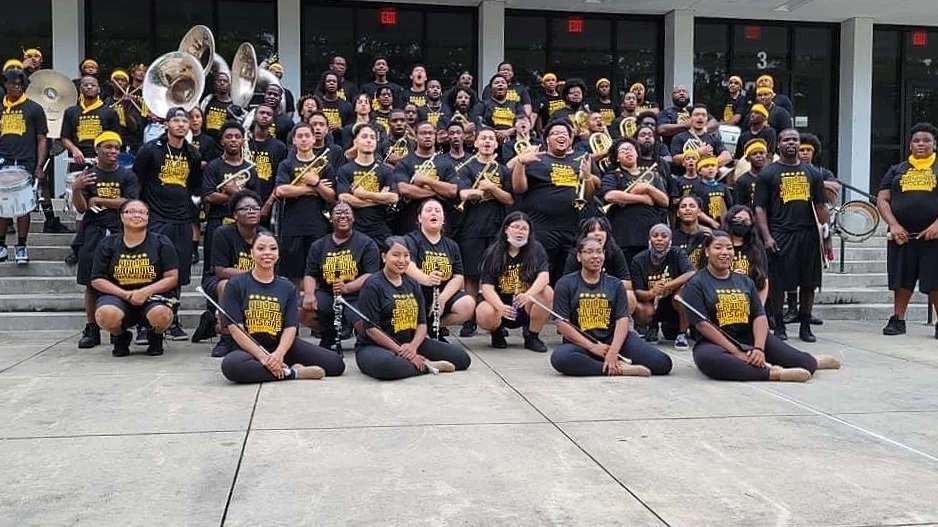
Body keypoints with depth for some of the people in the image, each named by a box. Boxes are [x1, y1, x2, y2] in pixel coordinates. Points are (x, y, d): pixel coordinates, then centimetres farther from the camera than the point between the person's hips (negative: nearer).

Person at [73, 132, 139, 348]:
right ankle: (91, 330, 7)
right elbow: (80, 208, 1)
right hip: (94, 234, 1)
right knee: (91, 283, 1)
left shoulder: (127, 175, 8)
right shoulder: (88, 175, 9)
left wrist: (98, 200, -3)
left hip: (120, 233, -1)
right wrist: (76, 190, -18)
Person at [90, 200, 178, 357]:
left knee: (161, 314, -36)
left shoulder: (161, 242, 4)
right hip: (117, 296, 1)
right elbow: (97, 280, 4)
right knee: (105, 314, -34)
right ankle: (120, 337, 6)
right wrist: (125, 294, -12)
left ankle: (155, 338, 5)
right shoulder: (108, 244, 8)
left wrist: (146, 291, -18)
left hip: (153, 296, -1)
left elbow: (172, 278, -2)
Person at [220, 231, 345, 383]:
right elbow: (235, 328, -9)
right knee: (230, 365, -40)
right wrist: (263, 357, -21)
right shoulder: (236, 284, 0)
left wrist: (279, 354, -21)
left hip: (281, 346, 3)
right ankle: (292, 373, -24)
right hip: (249, 348, -3)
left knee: (337, 364, -11)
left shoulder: (287, 287, 9)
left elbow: (290, 327, 0)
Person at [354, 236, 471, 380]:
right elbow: (371, 328, -15)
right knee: (386, 365, -44)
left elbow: (422, 323, 8)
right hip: (374, 347, -6)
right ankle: (427, 366, -19)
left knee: (462, 358, -6)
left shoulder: (412, 284, 13)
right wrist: (401, 351, -20)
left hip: (410, 343, 6)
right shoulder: (373, 285, -7)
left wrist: (413, 346, -14)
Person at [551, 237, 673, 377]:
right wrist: (592, 347, -14)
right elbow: (562, 324, -5)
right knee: (559, 357, -39)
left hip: (612, 340, 2)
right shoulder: (566, 284, 4)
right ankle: (620, 368, -27)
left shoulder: (615, 284, 12)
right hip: (580, 343, -2)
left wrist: (613, 352, -18)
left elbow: (623, 320, 0)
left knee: (663, 363, -17)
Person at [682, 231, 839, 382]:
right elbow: (702, 324, -11)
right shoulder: (696, 285, -1)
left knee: (805, 363, -10)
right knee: (706, 358, -41)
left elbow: (760, 316, 4)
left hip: (750, 337, 4)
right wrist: (736, 353, -18)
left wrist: (759, 348, -15)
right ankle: (773, 373, -36)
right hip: (715, 343, -4)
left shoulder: (744, 281, 15)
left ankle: (816, 361, 27)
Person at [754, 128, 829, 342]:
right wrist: (767, 236, -11)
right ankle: (779, 326, 13)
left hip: (808, 235, 4)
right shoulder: (768, 173, 3)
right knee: (778, 284, 0)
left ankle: (805, 326, 18)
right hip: (780, 235, -3)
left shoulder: (811, 173, 14)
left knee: (809, 283, 7)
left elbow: (820, 206, 14)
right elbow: (760, 208, -1)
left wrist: (827, 234, 3)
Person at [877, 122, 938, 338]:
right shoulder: (897, 170, 14)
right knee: (902, 281, 8)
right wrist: (893, 225, -6)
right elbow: (882, 200, 8)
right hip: (902, 235, 2)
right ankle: (898, 320, 17)